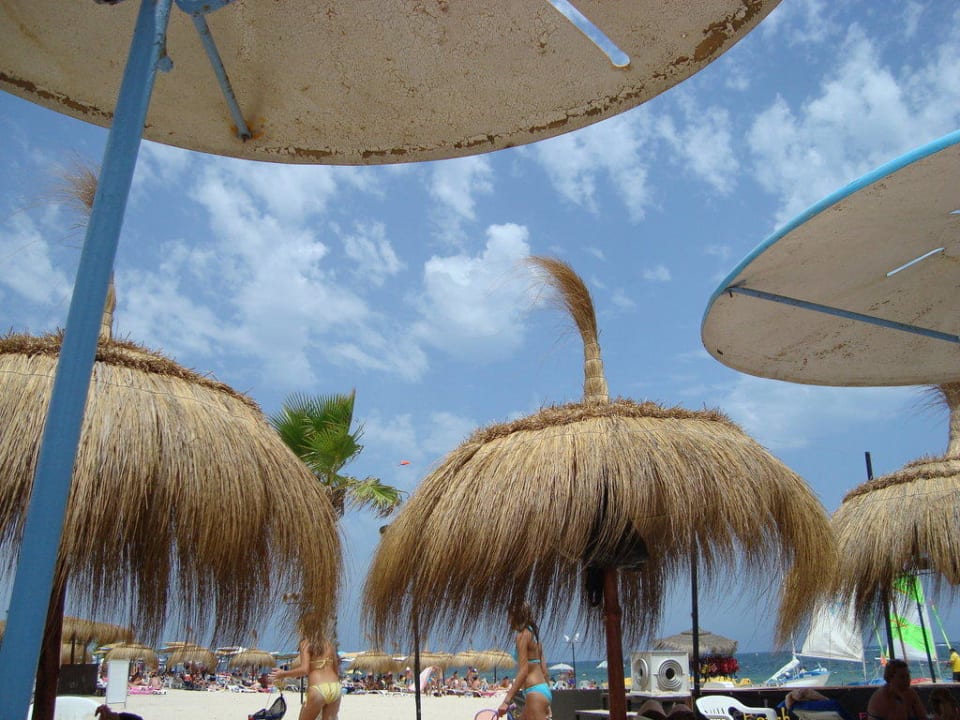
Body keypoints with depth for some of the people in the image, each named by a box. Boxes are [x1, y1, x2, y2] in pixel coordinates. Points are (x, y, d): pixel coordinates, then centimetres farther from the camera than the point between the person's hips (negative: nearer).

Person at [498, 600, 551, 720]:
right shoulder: (533, 633, 15)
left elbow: (523, 671, -18)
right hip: (543, 689, 10)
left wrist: (506, 700, -20)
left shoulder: (523, 634, -10)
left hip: (535, 692, -10)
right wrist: (546, 704, 24)